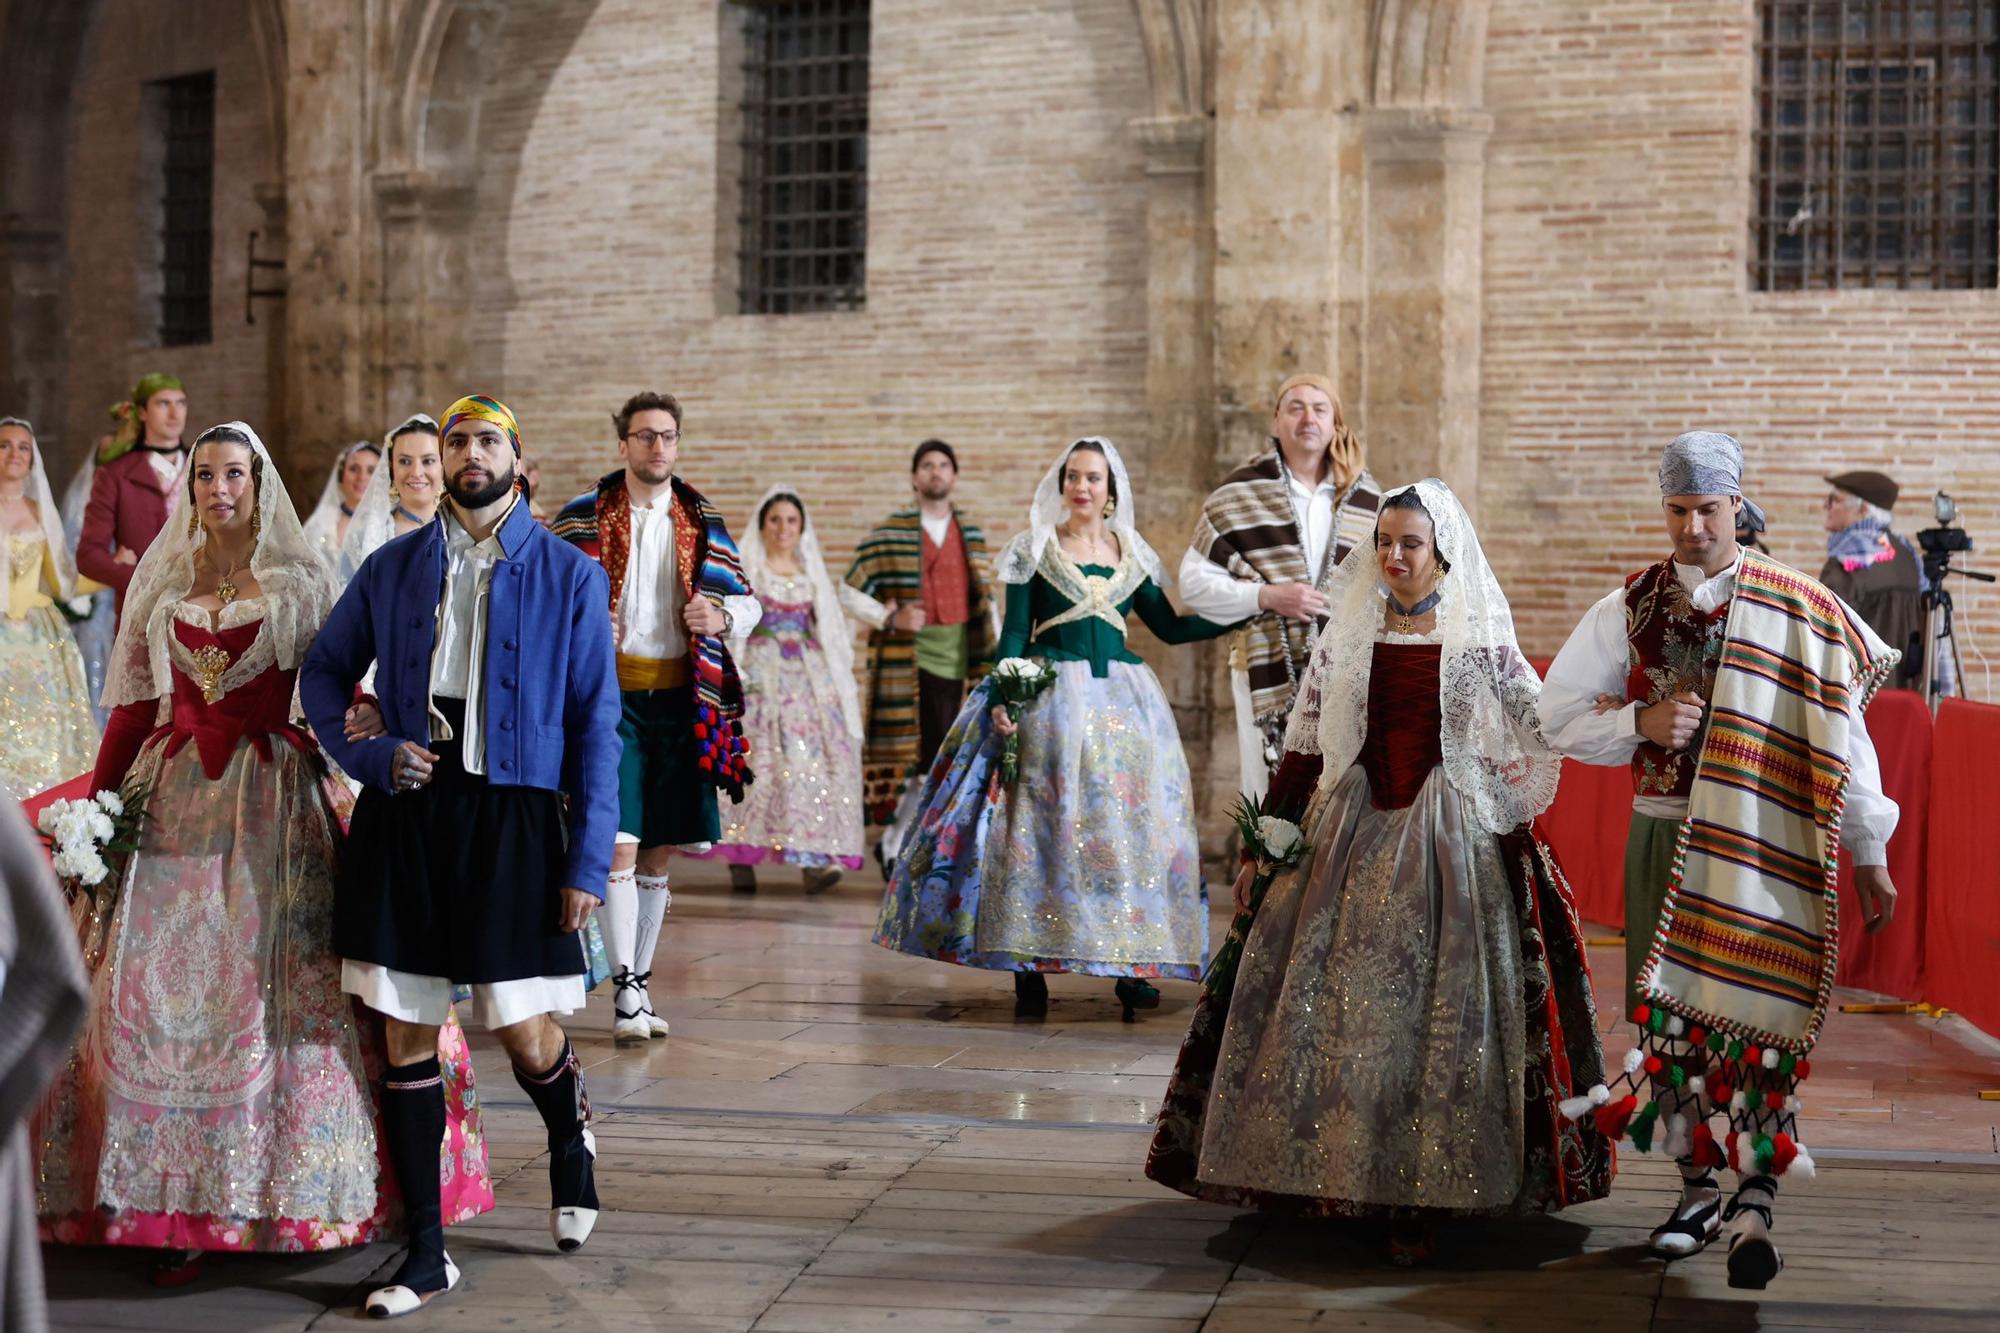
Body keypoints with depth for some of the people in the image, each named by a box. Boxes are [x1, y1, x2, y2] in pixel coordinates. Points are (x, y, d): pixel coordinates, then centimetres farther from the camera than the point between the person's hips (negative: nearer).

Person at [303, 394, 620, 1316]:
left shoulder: (568, 576, 2)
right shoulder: (391, 568, 8)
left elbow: (595, 722, 0)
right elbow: (324, 671, 17)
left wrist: (589, 859, -6)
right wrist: (369, 755, -3)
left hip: (513, 817, -2)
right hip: (405, 814, 2)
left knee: (524, 1033, 0)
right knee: (406, 1034, 3)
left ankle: (571, 1142, 36)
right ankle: (426, 1252, 14)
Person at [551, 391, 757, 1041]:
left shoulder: (702, 521, 11)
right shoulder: (583, 516, 1)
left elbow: (747, 599, 16)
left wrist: (721, 615, -6)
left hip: (681, 698, 4)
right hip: (612, 694, -4)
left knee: (659, 852, 10)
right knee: (620, 846, -13)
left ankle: (639, 980, 21)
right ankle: (626, 992, -10)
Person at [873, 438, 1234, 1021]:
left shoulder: (1133, 556, 12)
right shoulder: (1035, 550, 3)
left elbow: (1171, 627, 15)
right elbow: (1015, 632, 0)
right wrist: (1001, 697, -13)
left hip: (1122, 701, 3)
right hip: (1050, 698, -3)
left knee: (1128, 821, -1)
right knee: (1038, 821, -7)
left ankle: (1131, 966, 4)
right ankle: (1028, 970, -5)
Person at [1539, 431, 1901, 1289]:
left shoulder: (1796, 610, -3)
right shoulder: (1630, 608, 6)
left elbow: (1839, 736, -1)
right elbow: (1559, 718, 8)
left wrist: (1868, 854, 1)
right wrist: (1642, 723, -10)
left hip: (1762, 842, -3)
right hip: (1662, 835, 3)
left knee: (1759, 1012, -8)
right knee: (1670, 1014, 7)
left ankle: (1755, 1203, -3)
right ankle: (1699, 1189, 21)